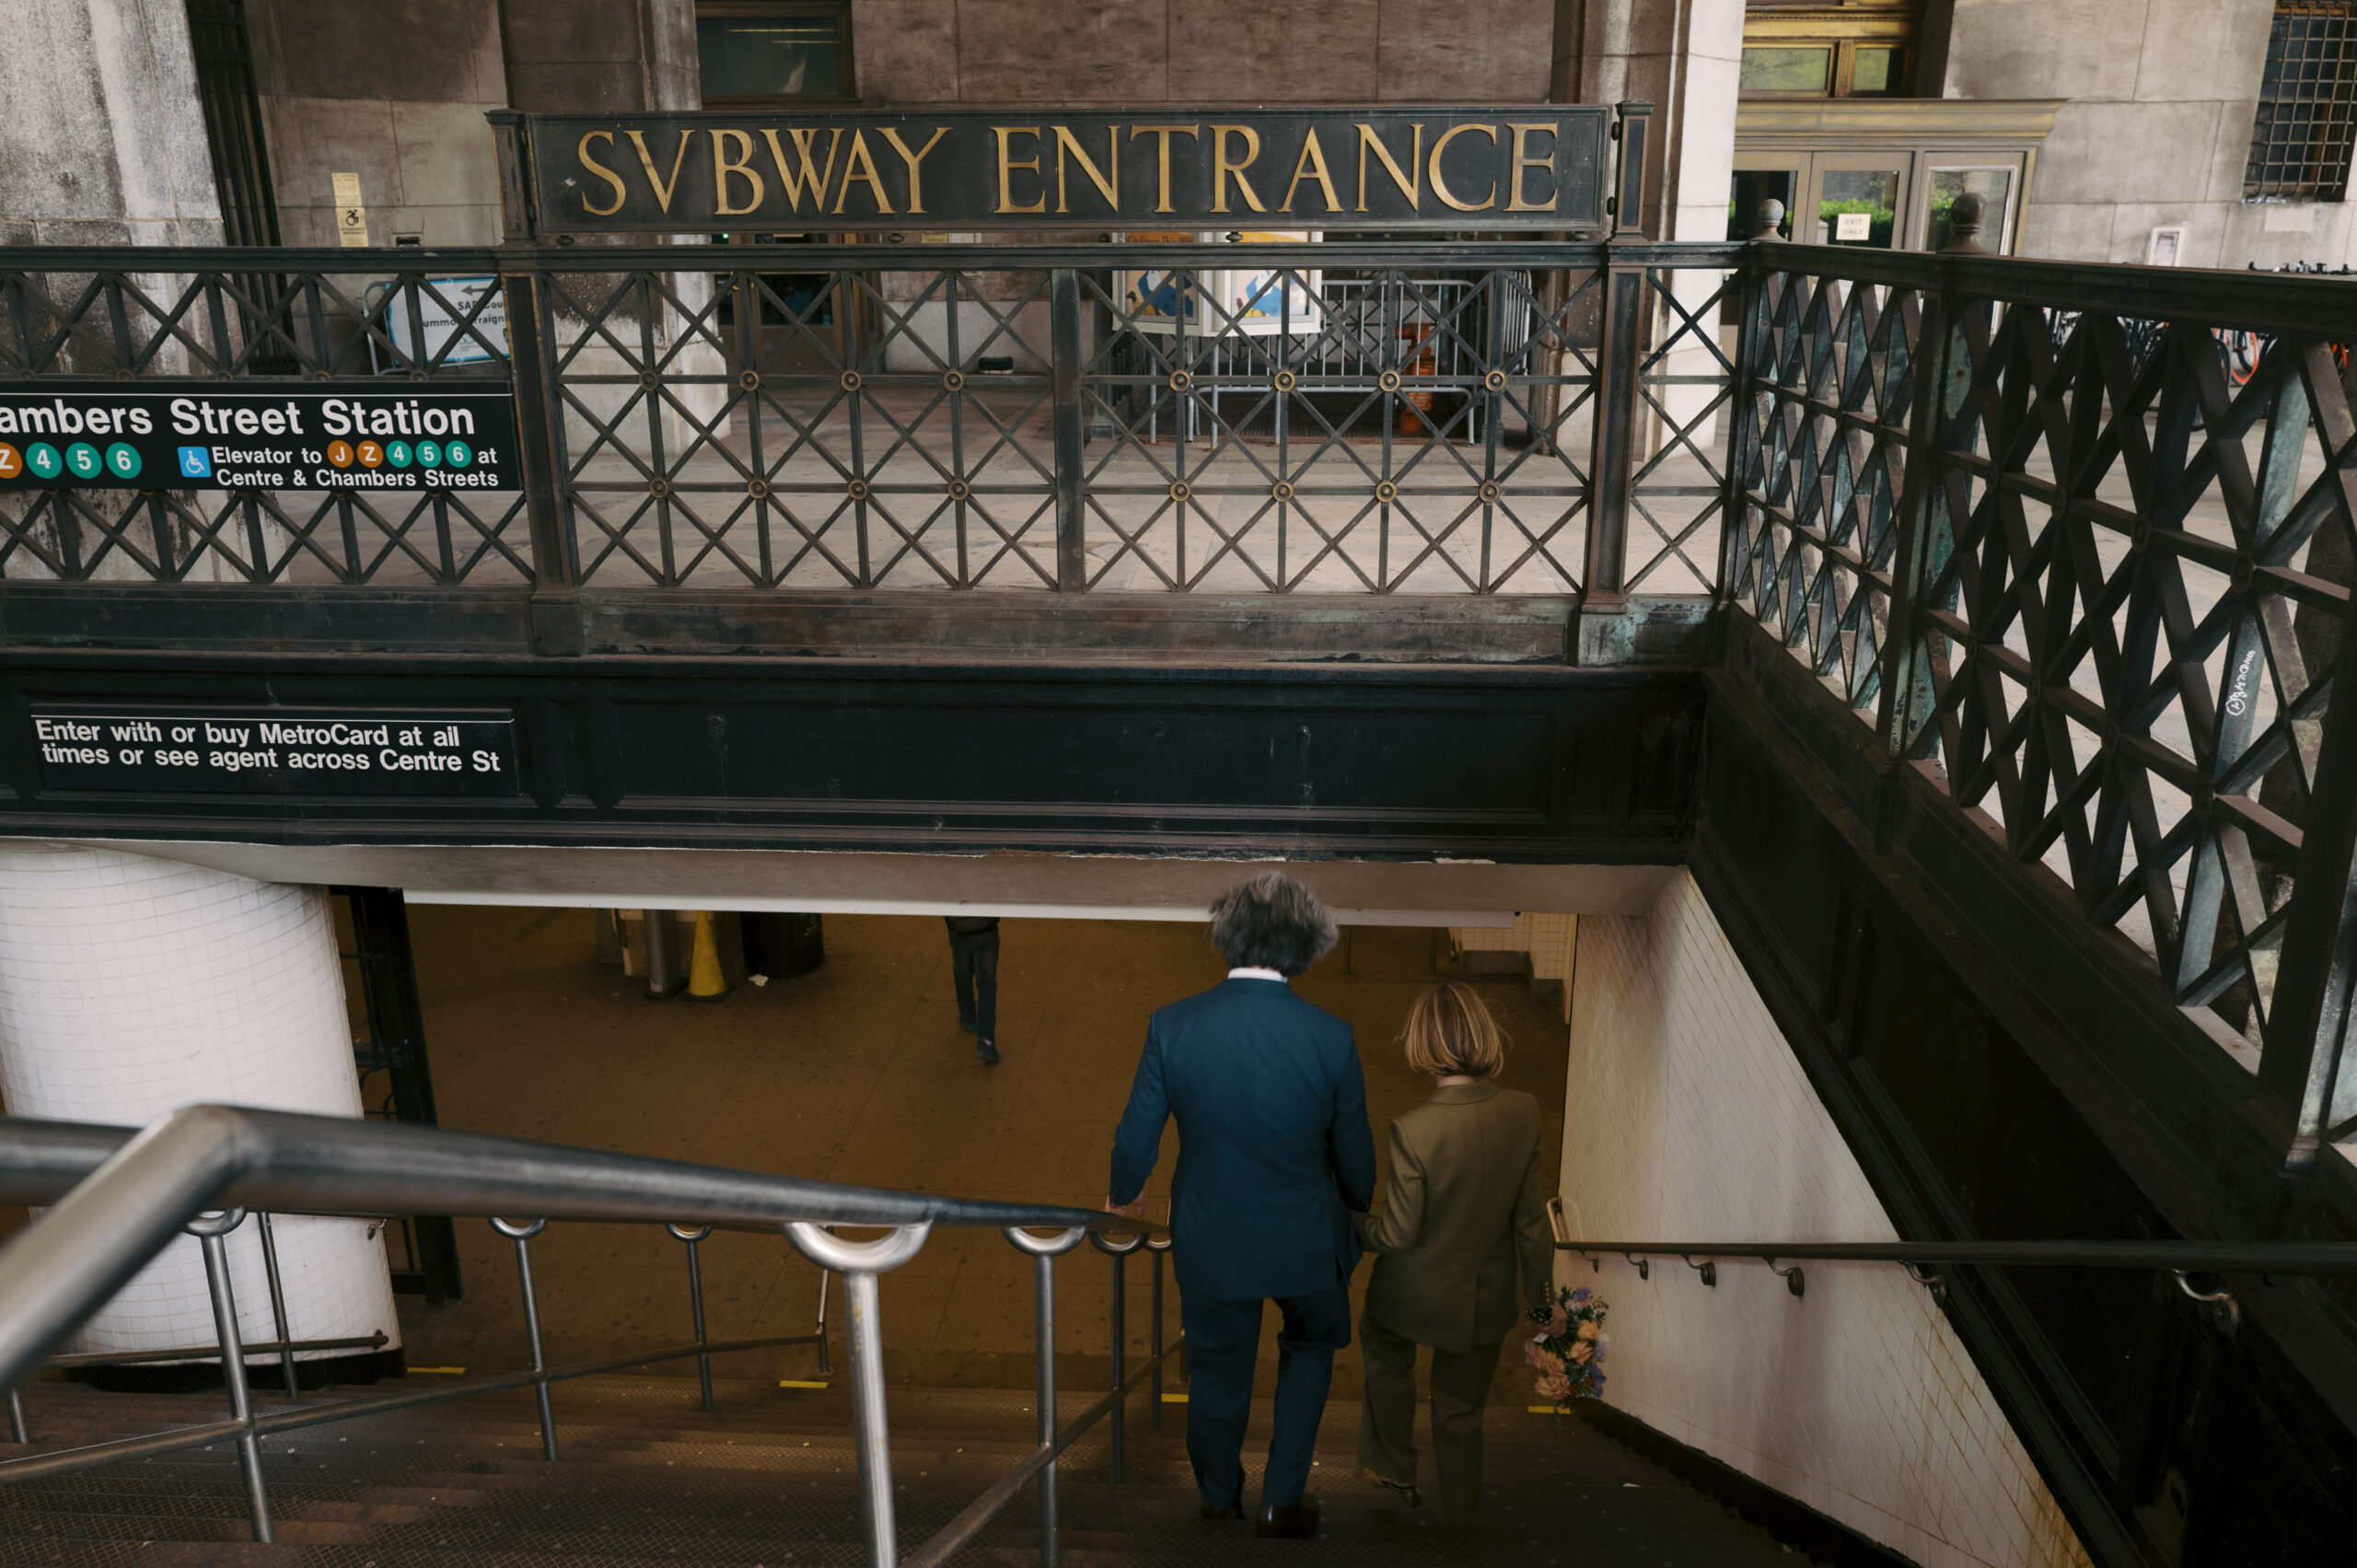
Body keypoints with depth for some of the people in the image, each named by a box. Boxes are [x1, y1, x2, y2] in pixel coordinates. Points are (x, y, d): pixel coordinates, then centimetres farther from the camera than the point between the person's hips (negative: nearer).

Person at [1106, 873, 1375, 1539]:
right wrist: (1356, 1206, 16)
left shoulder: (1171, 1027, -19)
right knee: (1311, 1346, 30)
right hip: (1305, 1238, -1)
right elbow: (1355, 1159, -7)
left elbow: (1136, 1143, -9)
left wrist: (1123, 1195, 14)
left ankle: (1219, 1495, 49)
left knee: (1217, 1368, 25)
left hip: (1210, 1239, 1)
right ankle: (1282, 1498, 33)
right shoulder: (1331, 1038, -21)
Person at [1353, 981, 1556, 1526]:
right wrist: (1542, 1292, 8)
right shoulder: (1523, 1113, -18)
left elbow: (1397, 1235, -20)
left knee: (1386, 1356, 33)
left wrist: (1350, 1222, 0)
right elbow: (1531, 1218, -7)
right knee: (1462, 1416, 25)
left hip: (1415, 1295, -3)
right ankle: (1459, 1518, 40)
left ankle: (1395, 1469, 48)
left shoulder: (1412, 1131, -31)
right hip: (1488, 1298, 3)